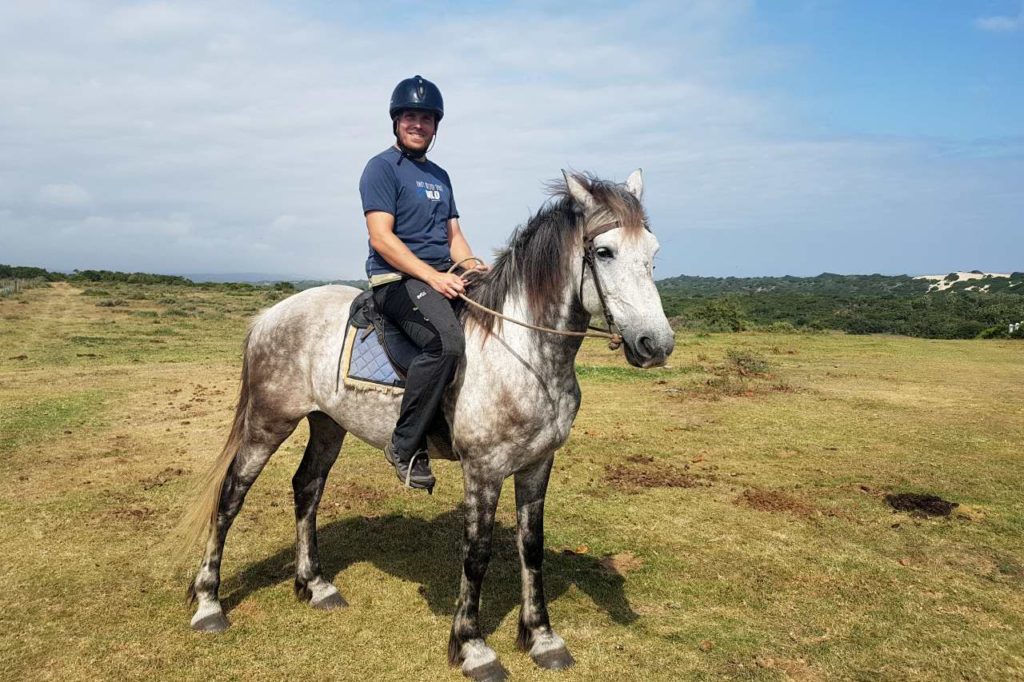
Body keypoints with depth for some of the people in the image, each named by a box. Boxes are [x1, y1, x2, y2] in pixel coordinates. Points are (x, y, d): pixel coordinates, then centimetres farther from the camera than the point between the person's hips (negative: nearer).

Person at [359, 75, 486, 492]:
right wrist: (432, 276, -23)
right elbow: (381, 238, -13)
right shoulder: (382, 167, -2)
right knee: (446, 340, -34)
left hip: (444, 277, 8)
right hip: (396, 278, -8)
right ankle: (406, 446, -21)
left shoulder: (440, 175, 22)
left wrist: (476, 271, 2)